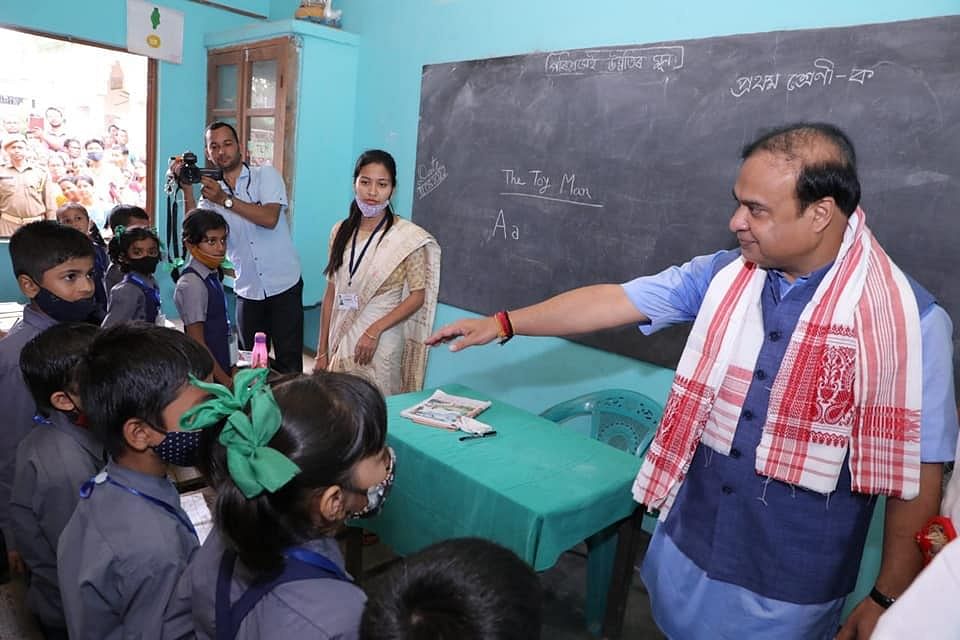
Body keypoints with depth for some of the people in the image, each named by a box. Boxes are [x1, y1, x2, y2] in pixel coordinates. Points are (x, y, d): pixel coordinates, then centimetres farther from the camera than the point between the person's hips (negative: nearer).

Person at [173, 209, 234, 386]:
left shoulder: (214, 274, 4)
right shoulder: (192, 284, -19)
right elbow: (197, 344, -18)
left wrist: (230, 371, 14)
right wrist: (226, 382, -15)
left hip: (222, 367, 7)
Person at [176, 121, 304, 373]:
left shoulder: (265, 174, 0)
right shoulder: (211, 192, 10)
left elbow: (269, 218, -17)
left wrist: (225, 200, -20)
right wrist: (187, 189, -12)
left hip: (284, 286, -4)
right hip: (247, 291, 4)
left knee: (289, 362, -2)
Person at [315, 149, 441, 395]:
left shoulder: (408, 237, -9)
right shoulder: (341, 232, 5)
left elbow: (417, 296, -10)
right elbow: (331, 294, 7)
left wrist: (375, 330, -19)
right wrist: (322, 351, 8)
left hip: (380, 346, -4)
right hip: (340, 341, 4)